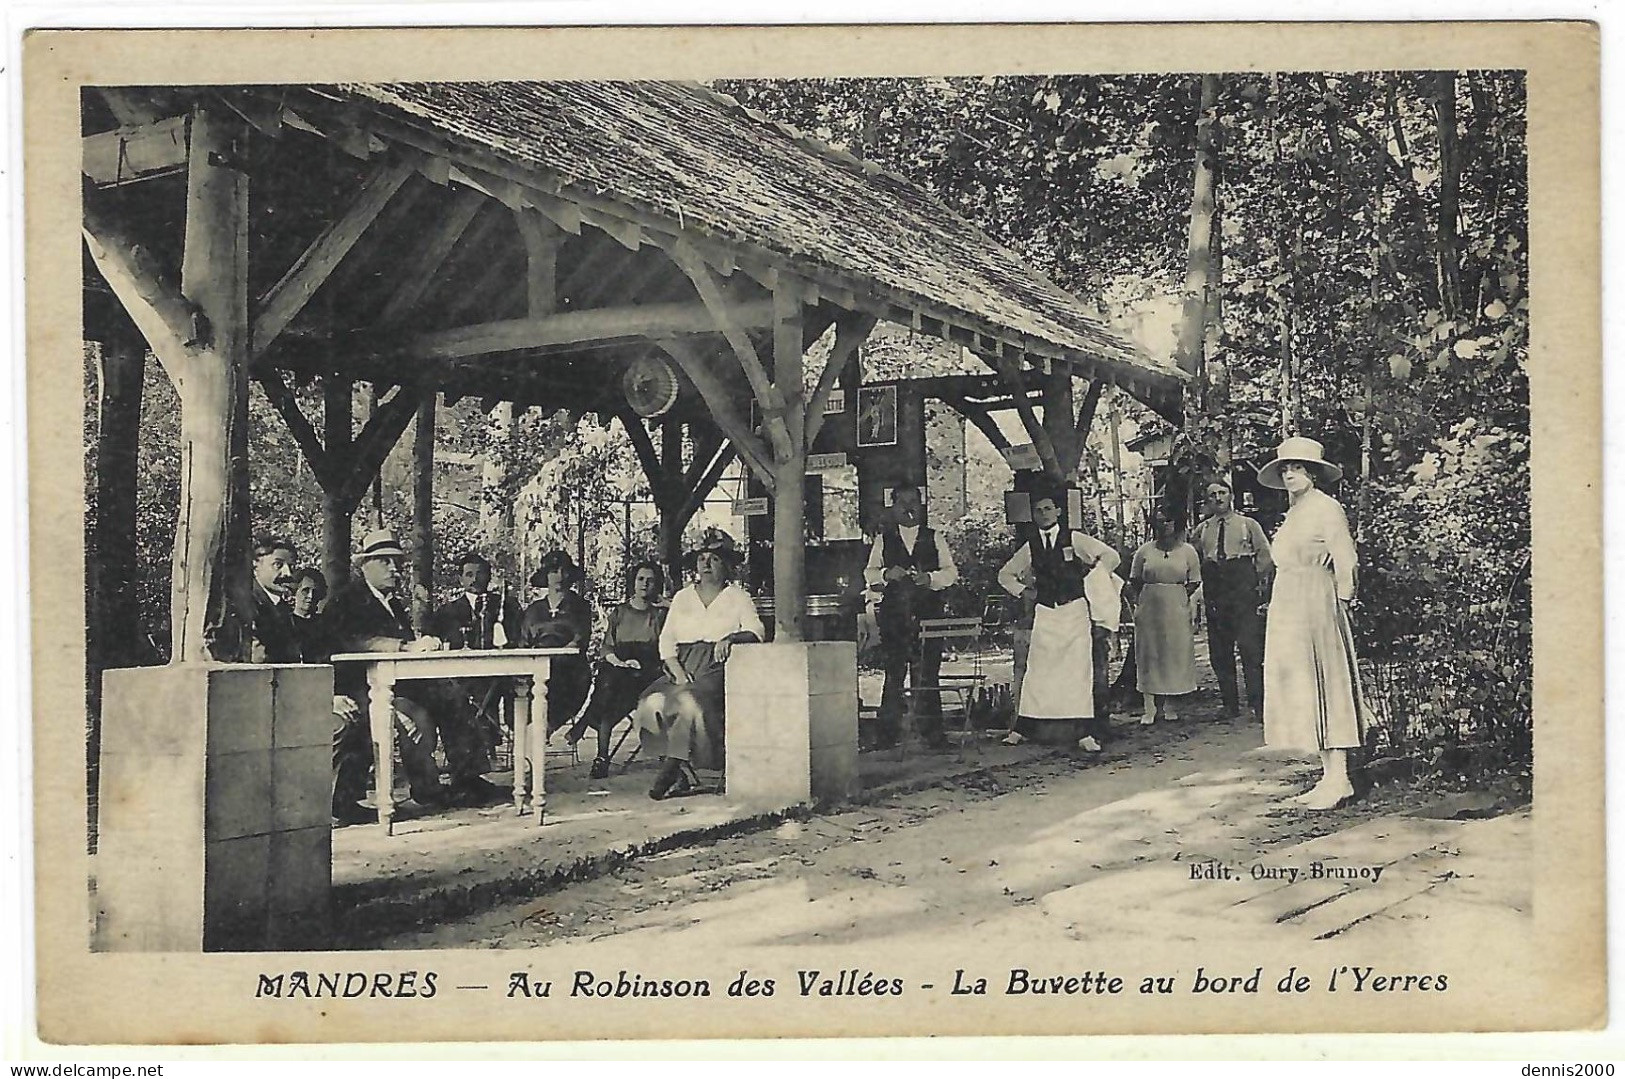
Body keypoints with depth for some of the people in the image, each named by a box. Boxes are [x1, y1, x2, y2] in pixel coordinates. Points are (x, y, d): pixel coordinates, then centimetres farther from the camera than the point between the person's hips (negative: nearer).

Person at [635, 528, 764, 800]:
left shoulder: (739, 597, 10)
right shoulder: (682, 597, 21)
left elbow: (756, 630, -5)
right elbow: (667, 639, 12)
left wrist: (731, 638, -26)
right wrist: (676, 670, -6)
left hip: (718, 669, -4)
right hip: (683, 668, 4)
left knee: (688, 701, -33)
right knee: (652, 703, -25)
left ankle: (672, 768, -26)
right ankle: (685, 775, -25)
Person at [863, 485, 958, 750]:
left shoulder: (934, 538, 13)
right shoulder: (883, 539, 14)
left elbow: (950, 572, 7)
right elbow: (869, 574, 10)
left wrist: (930, 578, -11)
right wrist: (887, 575, -10)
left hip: (927, 615, 0)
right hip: (893, 616, 0)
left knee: (927, 675, -3)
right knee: (893, 675, -2)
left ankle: (933, 734, 1)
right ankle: (887, 735, 2)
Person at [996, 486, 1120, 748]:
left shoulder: (1075, 539, 1)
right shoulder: (1030, 547, 9)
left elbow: (1111, 557, 5)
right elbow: (1005, 574, 23)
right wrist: (1022, 591, 11)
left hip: (1075, 611, -2)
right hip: (1044, 614, 2)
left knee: (1079, 671, -6)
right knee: (1037, 671, -2)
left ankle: (1085, 733, -5)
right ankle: (1023, 728, 3)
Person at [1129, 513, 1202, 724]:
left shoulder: (1187, 551, 3)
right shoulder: (1144, 550, 4)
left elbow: (1194, 581, 8)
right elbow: (1134, 580, 11)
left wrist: (1183, 596, -3)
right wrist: (1139, 600, 2)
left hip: (1177, 608, 0)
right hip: (1149, 608, 0)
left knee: (1176, 655, 2)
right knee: (1149, 655, -1)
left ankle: (1168, 705, 13)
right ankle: (1151, 708, 2)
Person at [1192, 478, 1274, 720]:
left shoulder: (1248, 524, 7)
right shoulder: (1203, 529, 14)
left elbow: (1265, 554, 6)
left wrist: (1260, 582, 0)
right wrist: (1200, 586, 10)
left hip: (1243, 590, -3)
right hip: (1214, 592, 3)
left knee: (1250, 645, -10)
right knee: (1219, 650, 4)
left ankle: (1257, 702, -7)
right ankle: (1230, 704, 11)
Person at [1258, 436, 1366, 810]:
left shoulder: (1327, 508, -8)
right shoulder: (1293, 513, 16)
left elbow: (1344, 563, -10)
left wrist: (1341, 604, -10)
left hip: (1317, 607, -9)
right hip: (1289, 610, 9)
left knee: (1324, 685, -7)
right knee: (1299, 688, 7)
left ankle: (1338, 779, -5)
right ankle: (1329, 776, 10)